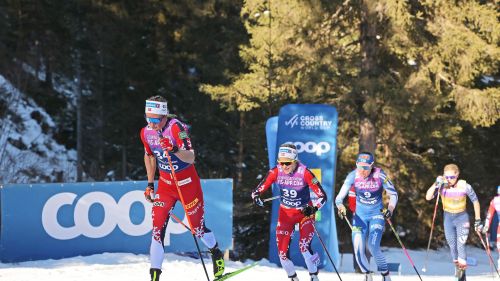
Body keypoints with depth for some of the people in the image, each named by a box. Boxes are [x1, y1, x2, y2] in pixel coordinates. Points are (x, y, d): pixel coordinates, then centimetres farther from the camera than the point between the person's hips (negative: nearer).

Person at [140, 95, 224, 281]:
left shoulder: (176, 128, -24)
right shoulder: (146, 132, -6)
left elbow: (191, 158, -31)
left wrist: (174, 150, -50)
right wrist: (150, 184, 11)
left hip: (187, 181, -4)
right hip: (165, 183, 4)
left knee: (197, 226, 6)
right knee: (158, 228, -8)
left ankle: (216, 254, 36)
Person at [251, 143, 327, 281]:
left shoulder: (304, 173, -24)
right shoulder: (276, 172, -15)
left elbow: (322, 196, -21)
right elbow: (258, 189, -10)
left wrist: (313, 209, -38)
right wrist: (256, 197, -33)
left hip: (304, 212, -3)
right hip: (285, 213, 3)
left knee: (304, 246, -22)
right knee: (282, 252, -3)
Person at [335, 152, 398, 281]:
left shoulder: (379, 175, -18)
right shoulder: (353, 176, -14)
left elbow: (393, 194, -7)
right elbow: (340, 196, -14)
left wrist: (390, 209, -23)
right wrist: (340, 207, -35)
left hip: (377, 214, -2)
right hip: (360, 215, 2)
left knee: (373, 246, -20)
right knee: (358, 250, -8)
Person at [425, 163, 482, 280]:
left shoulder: (464, 186, -18)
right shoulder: (442, 186, -14)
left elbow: (475, 201, -6)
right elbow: (428, 197, -22)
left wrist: (478, 220, -4)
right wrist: (436, 184, -34)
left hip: (462, 218, -3)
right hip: (448, 218, 3)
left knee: (460, 245, -15)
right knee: (452, 245, 10)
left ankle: (462, 271, -8)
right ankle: (456, 265, 33)